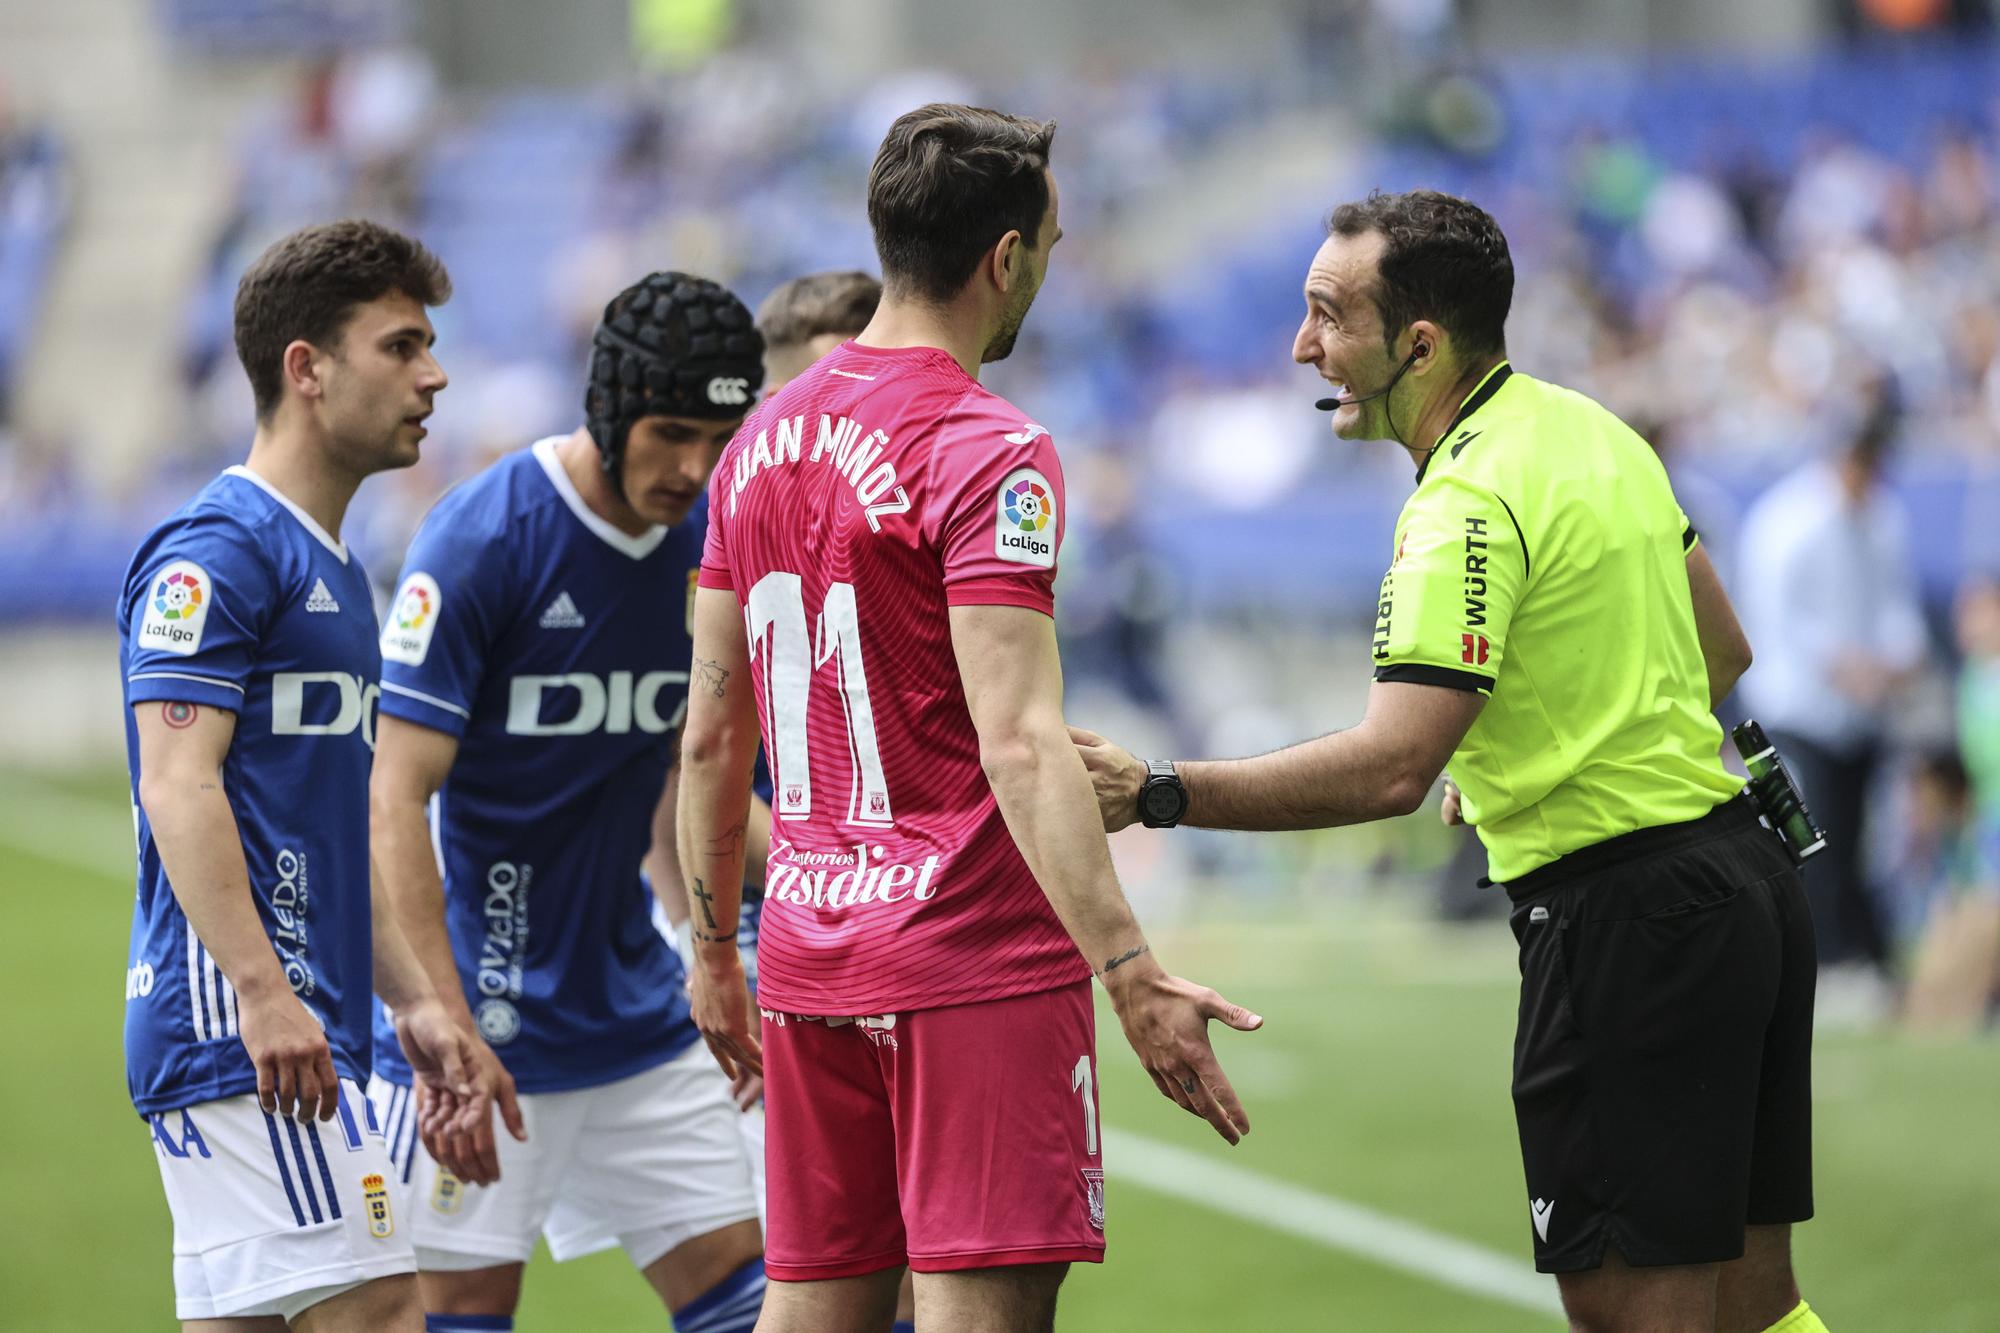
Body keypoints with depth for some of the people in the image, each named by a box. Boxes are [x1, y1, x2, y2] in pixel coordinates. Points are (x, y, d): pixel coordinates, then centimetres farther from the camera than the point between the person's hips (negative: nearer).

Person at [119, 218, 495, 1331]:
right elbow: (177, 785, -18)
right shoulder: (216, 551, -9)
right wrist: (262, 990, -26)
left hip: (298, 1034, 10)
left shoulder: (332, 569, 22)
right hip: (237, 1028, -10)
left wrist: (412, 999, 22)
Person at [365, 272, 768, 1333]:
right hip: (482, 1010, -6)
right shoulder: (480, 540, -15)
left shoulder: (709, 539, 3)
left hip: (635, 1006, 6)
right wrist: (447, 1033, -25)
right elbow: (395, 800, -19)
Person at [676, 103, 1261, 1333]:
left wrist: (715, 951, 23)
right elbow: (1018, 743, -22)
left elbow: (712, 733, 15)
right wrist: (1130, 974, -25)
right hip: (979, 955, -8)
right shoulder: (988, 452, -12)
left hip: (806, 950, 8)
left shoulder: (765, 440, 11)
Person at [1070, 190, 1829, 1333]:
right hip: (1738, 877, 10)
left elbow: (1392, 768, -27)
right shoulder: (1593, 429, 11)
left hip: (1623, 918, -10)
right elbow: (1722, 648, 21)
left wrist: (1157, 795, -24)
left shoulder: (1471, 505, -19)